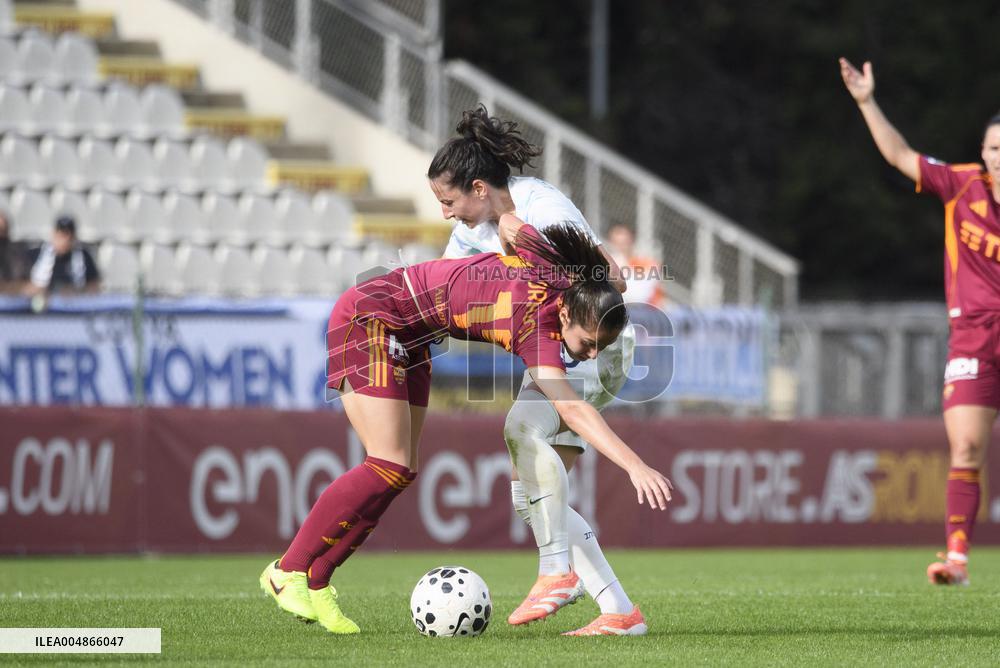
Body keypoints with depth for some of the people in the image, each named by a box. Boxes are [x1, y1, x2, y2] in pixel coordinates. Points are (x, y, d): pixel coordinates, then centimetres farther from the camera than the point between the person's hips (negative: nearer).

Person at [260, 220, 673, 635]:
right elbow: (572, 410, -40)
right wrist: (636, 466, -48)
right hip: (370, 317, -9)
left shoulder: (551, 264, -10)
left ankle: (313, 581, 5)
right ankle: (287, 570, -6)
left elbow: (508, 221, 9)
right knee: (389, 468, -15)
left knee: (401, 473, 3)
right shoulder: (538, 325, -31)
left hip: (407, 338, 9)